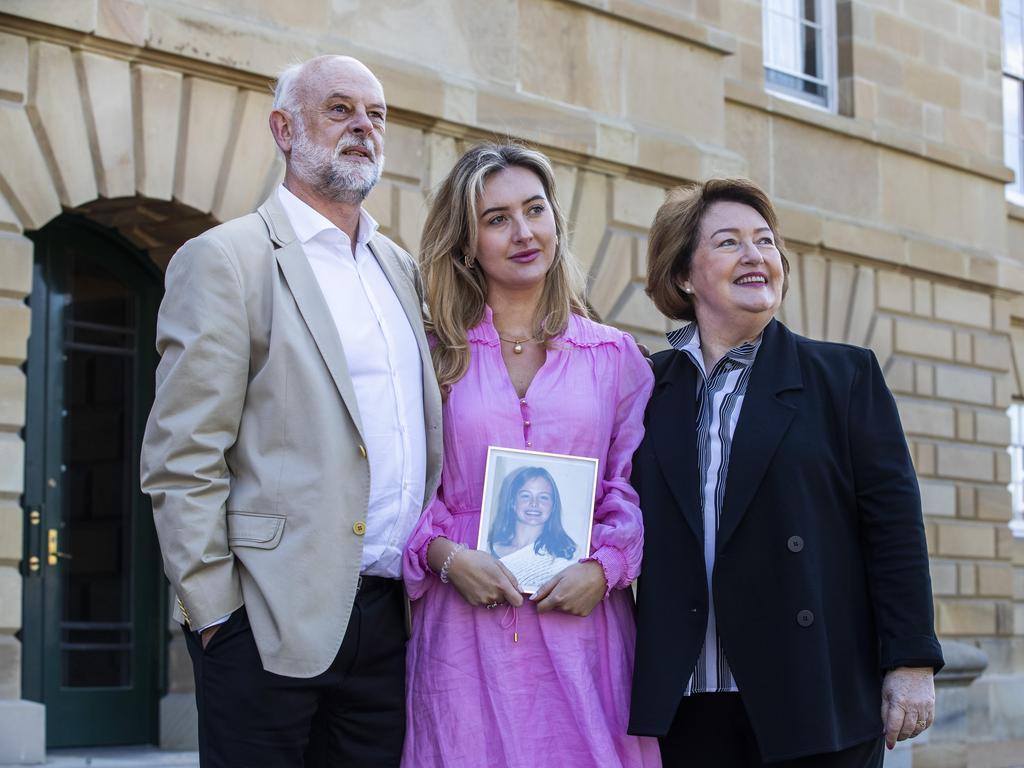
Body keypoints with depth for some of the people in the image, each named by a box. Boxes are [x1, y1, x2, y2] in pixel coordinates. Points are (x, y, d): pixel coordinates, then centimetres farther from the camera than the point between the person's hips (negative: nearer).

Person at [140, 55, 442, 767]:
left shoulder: (401, 268, 16)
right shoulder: (225, 260, -4)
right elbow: (181, 459, -10)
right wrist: (217, 613, -12)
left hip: (390, 620, 6)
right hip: (274, 626, -6)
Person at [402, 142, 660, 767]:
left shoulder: (615, 356, 9)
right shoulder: (439, 358, 7)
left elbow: (635, 487, 6)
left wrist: (603, 566, -10)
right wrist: (446, 556, -11)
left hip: (581, 623, 1)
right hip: (465, 628, 0)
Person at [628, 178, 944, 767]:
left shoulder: (846, 375, 5)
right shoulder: (650, 389, 10)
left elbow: (895, 524, 0)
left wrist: (911, 662, -6)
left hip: (818, 696, -2)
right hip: (686, 700, 2)